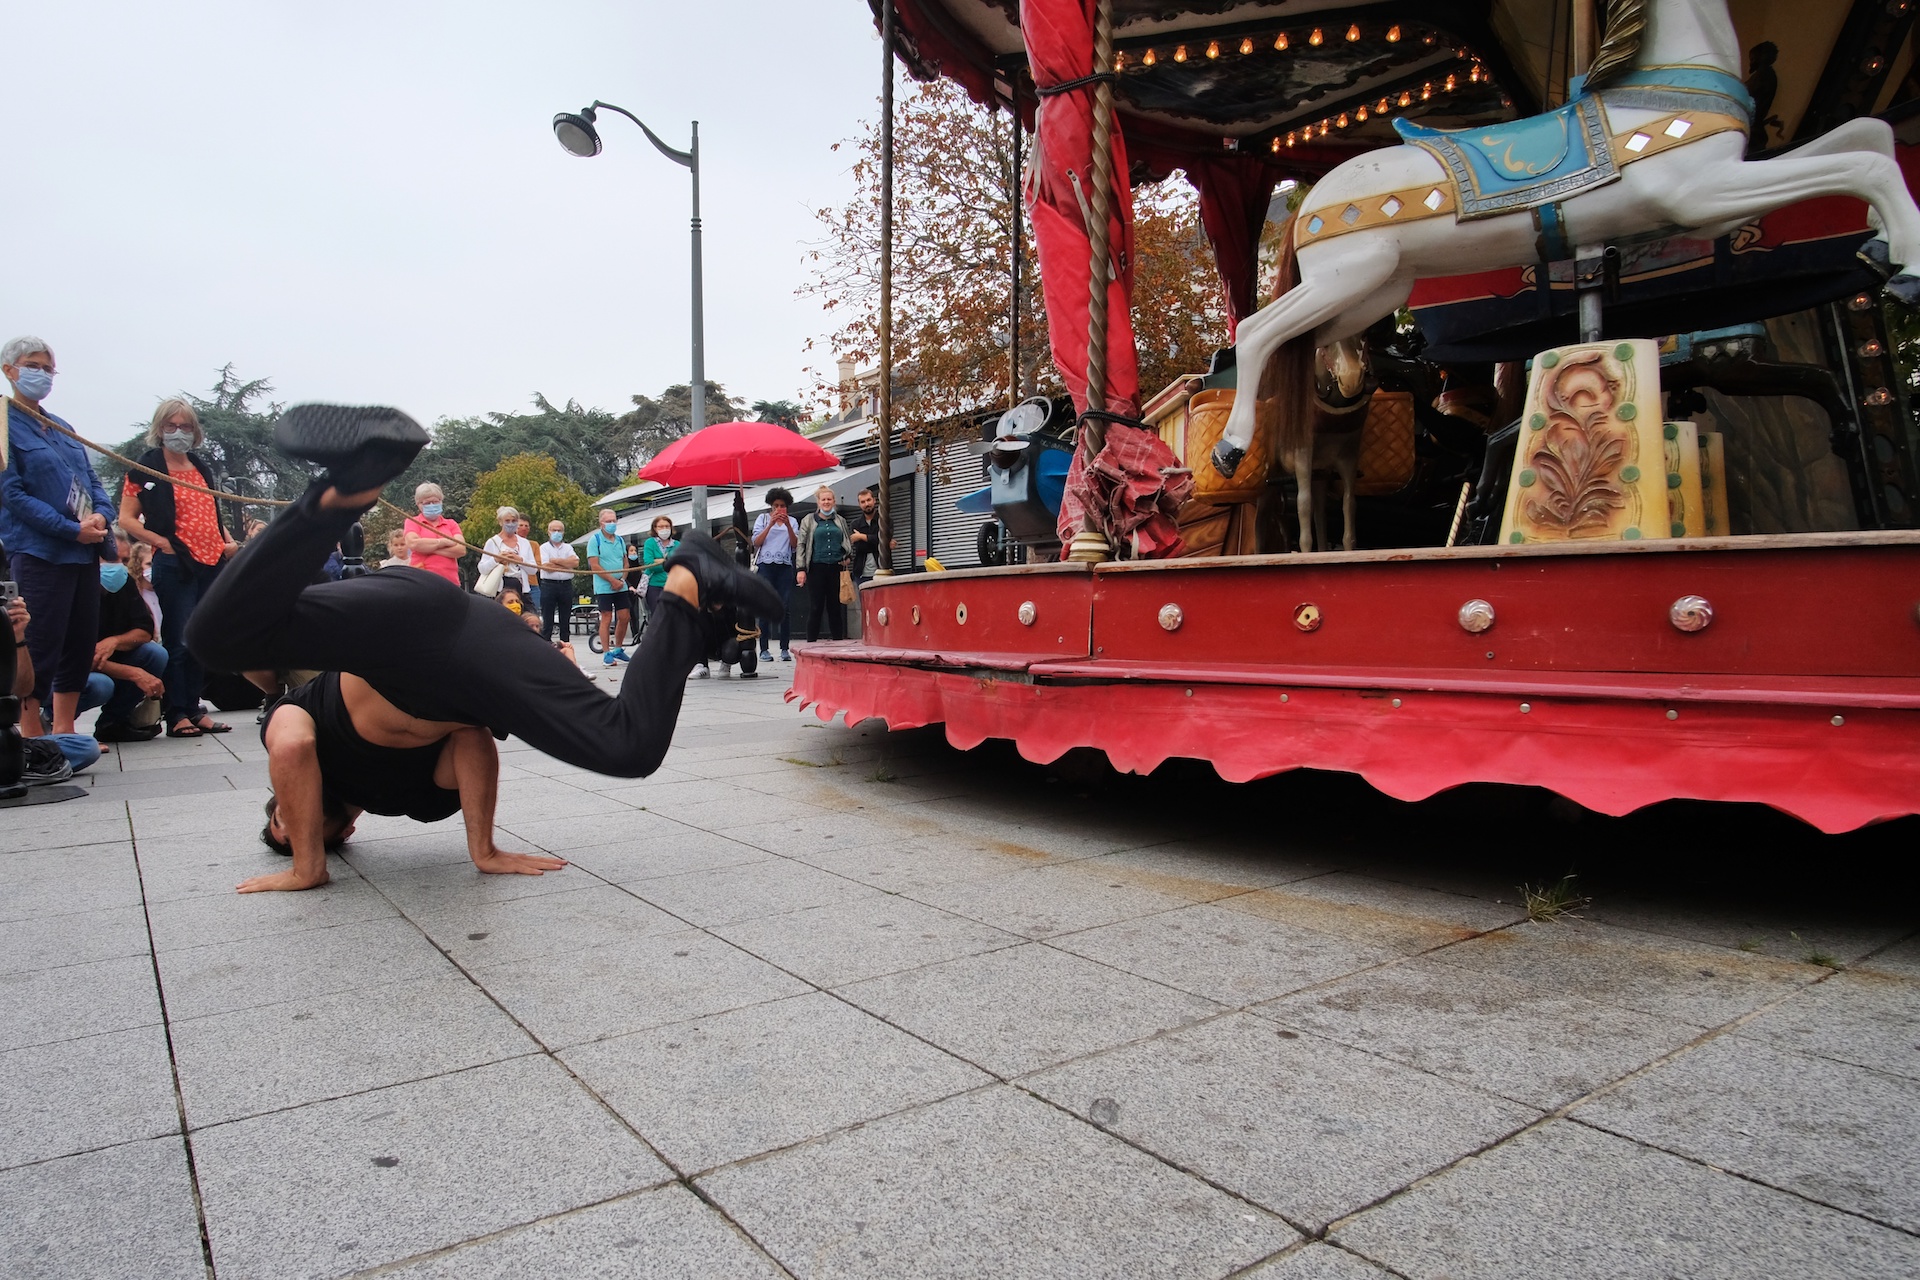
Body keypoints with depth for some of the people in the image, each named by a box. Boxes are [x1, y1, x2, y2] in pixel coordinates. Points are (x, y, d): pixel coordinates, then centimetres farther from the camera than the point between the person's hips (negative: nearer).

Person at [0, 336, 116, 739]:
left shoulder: (61, 427, 18)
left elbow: (91, 479, 17)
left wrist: (100, 515, -4)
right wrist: (72, 529, -17)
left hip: (84, 551, 7)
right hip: (41, 552, -7)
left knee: (81, 645, 10)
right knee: (41, 648, -5)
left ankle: (64, 731, 20)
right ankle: (33, 739, 4)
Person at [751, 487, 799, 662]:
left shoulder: (792, 521, 15)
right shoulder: (762, 518, 12)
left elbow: (795, 544, 3)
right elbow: (756, 542, 0)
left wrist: (788, 525, -10)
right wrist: (771, 524, -8)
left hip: (785, 567, 1)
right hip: (766, 565, -1)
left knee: (785, 607, -5)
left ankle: (785, 649, -3)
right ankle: (764, 649, -5)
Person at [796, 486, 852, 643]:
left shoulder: (841, 521, 14)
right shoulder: (808, 521, 7)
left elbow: (847, 543, 24)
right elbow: (801, 545, 2)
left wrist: (846, 557, 3)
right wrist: (801, 569, -7)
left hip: (836, 568, 2)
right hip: (816, 568, -2)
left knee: (835, 607, 5)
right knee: (815, 608, -3)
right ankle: (811, 643, 1)